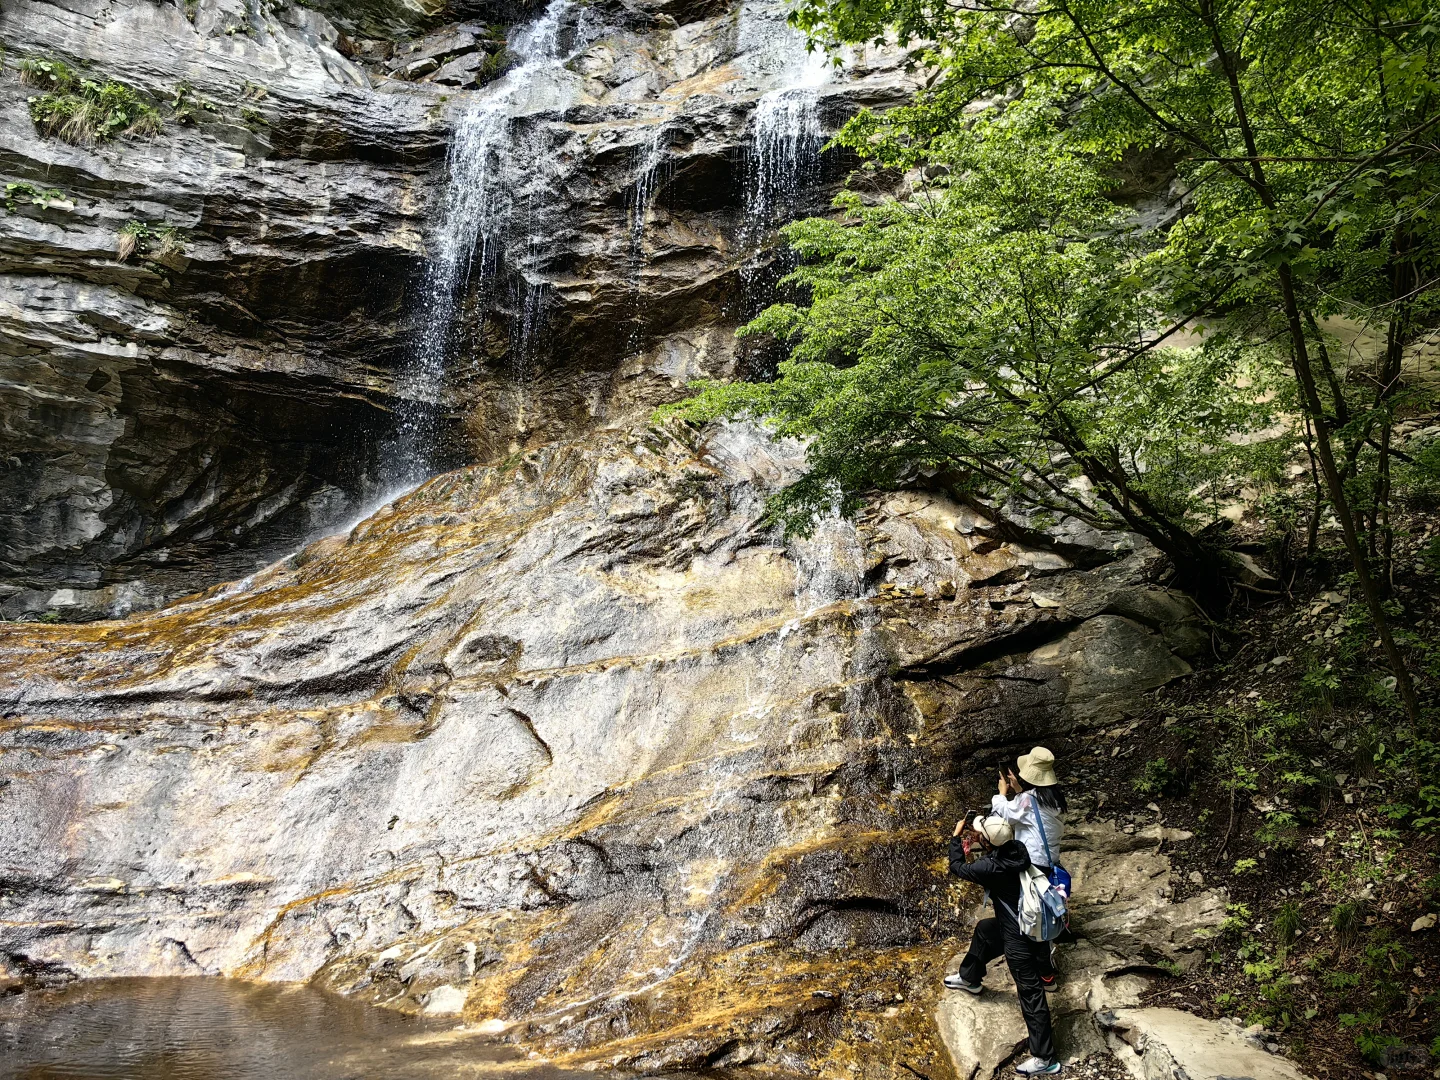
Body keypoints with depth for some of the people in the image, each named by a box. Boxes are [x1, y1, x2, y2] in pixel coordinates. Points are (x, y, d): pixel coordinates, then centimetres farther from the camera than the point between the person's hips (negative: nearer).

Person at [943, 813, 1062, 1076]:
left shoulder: (993, 866, -30)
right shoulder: (1016, 849, -10)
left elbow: (957, 868, -14)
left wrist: (956, 836, -4)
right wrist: (978, 833, 0)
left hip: (1019, 937, -9)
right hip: (1024, 922, 9)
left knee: (1030, 994, 1)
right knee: (983, 930, 31)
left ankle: (1045, 1058, 13)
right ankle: (969, 979, 54)